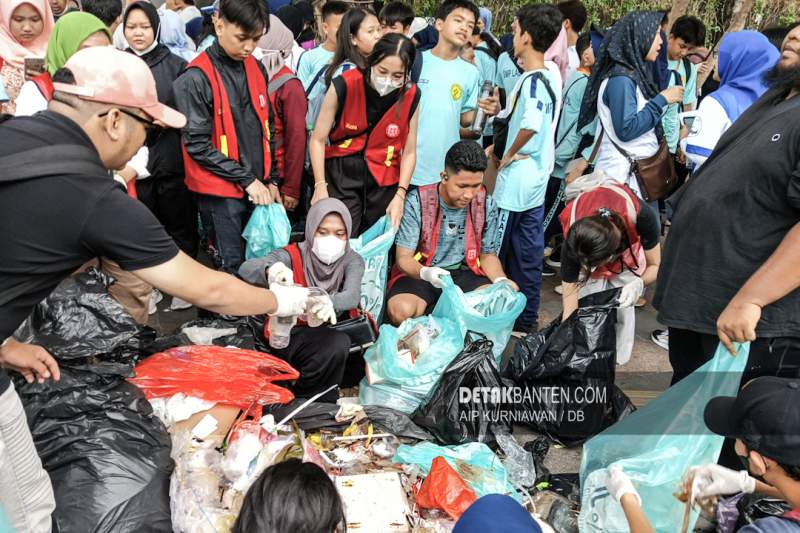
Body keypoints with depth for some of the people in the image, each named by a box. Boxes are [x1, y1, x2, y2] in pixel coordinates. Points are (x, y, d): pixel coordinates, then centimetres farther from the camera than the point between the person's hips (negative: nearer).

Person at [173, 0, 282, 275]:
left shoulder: (256, 69, 7)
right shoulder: (196, 78, -12)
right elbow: (198, 144, -14)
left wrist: (272, 179, 9)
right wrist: (246, 179, -14)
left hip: (258, 187, 6)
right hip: (219, 192, -6)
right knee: (232, 266, -1)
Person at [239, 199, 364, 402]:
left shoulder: (352, 260, -1)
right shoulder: (292, 255, -7)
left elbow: (353, 296, -22)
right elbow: (246, 269, -25)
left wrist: (330, 302, -47)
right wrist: (270, 270, -50)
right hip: (289, 337, -3)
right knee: (337, 344, -32)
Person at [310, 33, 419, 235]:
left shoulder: (411, 95, -6)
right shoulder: (344, 85, -14)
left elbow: (409, 152, 0)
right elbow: (318, 139, -7)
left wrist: (400, 195, -7)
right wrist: (320, 186, -12)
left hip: (384, 182, 2)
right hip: (341, 175, -2)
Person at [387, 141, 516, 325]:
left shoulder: (486, 205, -4)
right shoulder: (417, 202, -14)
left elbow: (487, 254, 8)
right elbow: (404, 257, -13)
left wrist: (500, 280, -14)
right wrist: (425, 273, -36)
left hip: (465, 273, 3)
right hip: (420, 274, -2)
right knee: (401, 311, -33)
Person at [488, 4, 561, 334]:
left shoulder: (532, 81, -20)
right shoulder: (549, 76, 6)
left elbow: (531, 124, -36)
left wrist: (510, 154, -20)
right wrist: (501, 146, 10)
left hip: (515, 181, -8)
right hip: (536, 182, 8)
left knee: (495, 253, 6)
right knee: (528, 253, 15)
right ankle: (526, 319, 26)